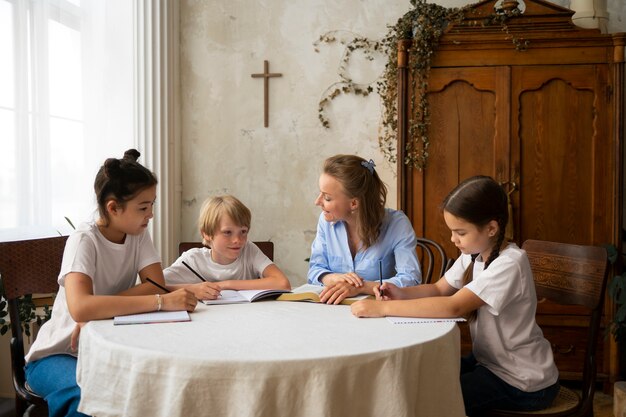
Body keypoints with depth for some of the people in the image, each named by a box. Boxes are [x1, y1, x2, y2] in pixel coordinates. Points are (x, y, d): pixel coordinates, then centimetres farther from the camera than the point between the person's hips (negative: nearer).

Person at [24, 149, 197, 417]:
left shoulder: (139, 234, -3)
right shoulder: (84, 240, -22)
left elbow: (156, 285, -15)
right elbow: (80, 308, -38)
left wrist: (99, 310, -27)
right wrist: (162, 302, -41)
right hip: (58, 354, -5)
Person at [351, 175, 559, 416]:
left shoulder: (509, 264, -27)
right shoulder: (474, 254, 0)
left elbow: (454, 307, -35)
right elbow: (439, 290, 6)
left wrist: (384, 308, -35)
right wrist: (402, 294, -15)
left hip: (523, 381, -8)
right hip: (490, 361, 8)